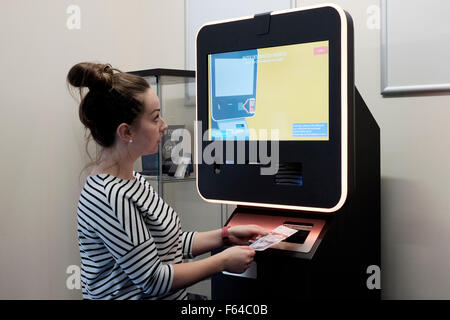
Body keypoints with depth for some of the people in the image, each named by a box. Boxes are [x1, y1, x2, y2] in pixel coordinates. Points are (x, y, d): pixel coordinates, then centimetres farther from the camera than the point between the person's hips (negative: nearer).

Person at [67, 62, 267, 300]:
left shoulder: (132, 181, 8)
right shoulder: (110, 198, -22)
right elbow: (153, 279, -19)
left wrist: (226, 235, 6)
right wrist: (223, 261, -11)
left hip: (172, 297, 8)